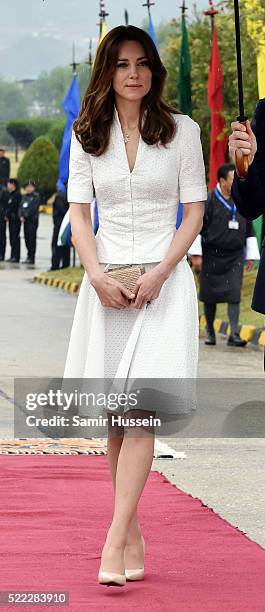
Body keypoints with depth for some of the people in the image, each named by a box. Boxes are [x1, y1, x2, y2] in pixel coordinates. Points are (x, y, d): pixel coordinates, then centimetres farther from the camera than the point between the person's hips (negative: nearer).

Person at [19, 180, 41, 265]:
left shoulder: (36, 196, -2)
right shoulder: (24, 197, 18)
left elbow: (33, 208, -11)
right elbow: (21, 207, 12)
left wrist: (25, 215, -13)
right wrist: (21, 216, -3)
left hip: (33, 220, -7)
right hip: (25, 220, 7)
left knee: (32, 238, -8)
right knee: (27, 238, 7)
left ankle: (31, 258, -9)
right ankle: (29, 257, 13)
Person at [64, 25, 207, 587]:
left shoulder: (181, 131, 2)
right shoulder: (87, 136, 8)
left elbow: (194, 211, 1)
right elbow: (78, 211, 5)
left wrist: (159, 273, -11)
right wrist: (97, 276, -10)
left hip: (164, 278, -3)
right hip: (107, 279, 3)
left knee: (140, 409, -14)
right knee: (116, 414, 3)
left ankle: (115, 541, -18)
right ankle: (132, 534, 12)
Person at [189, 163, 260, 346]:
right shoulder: (209, 201, -7)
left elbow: (249, 231, 16)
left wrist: (251, 256, 14)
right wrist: (196, 254, -11)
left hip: (234, 256, 3)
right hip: (212, 256, -3)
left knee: (234, 295, -7)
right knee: (210, 296, 6)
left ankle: (234, 335, -8)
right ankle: (210, 331, 21)